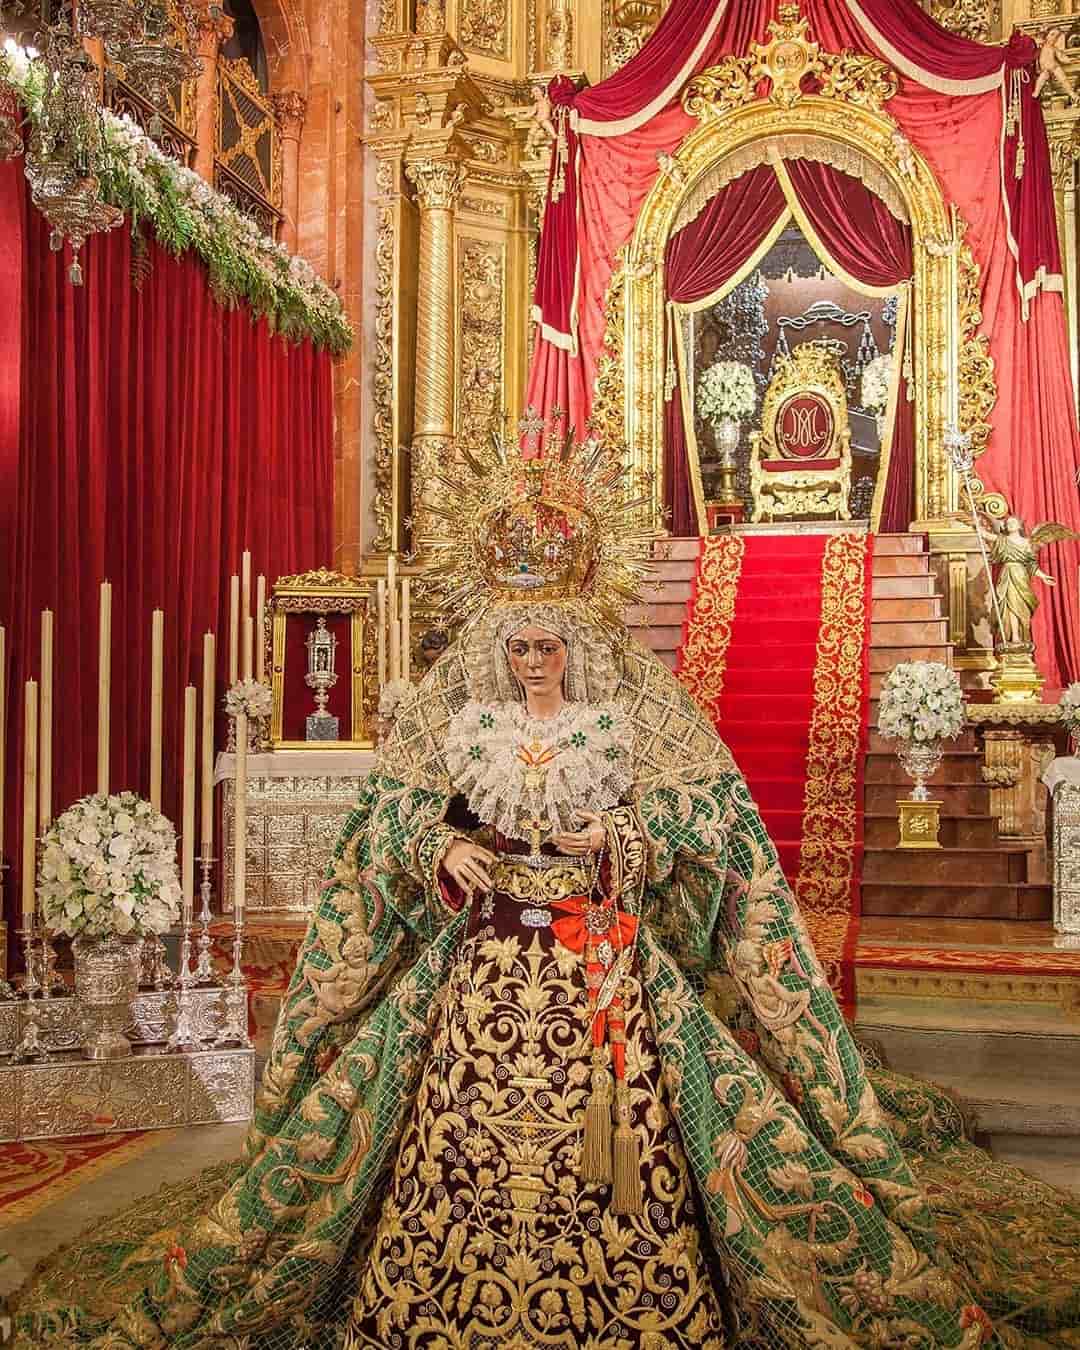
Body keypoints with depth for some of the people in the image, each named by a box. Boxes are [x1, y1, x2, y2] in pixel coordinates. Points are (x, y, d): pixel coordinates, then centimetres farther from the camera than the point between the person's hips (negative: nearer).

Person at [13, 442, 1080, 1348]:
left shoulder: (635, 692, -2)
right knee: (466, 1139, 2)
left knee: (608, 1143, -1)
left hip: (604, 962, -1)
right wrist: (440, 847, -14)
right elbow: (394, 802, 6)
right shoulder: (453, 693, 2)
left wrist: (620, 831, -18)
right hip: (481, 959, 2)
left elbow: (708, 802, -1)